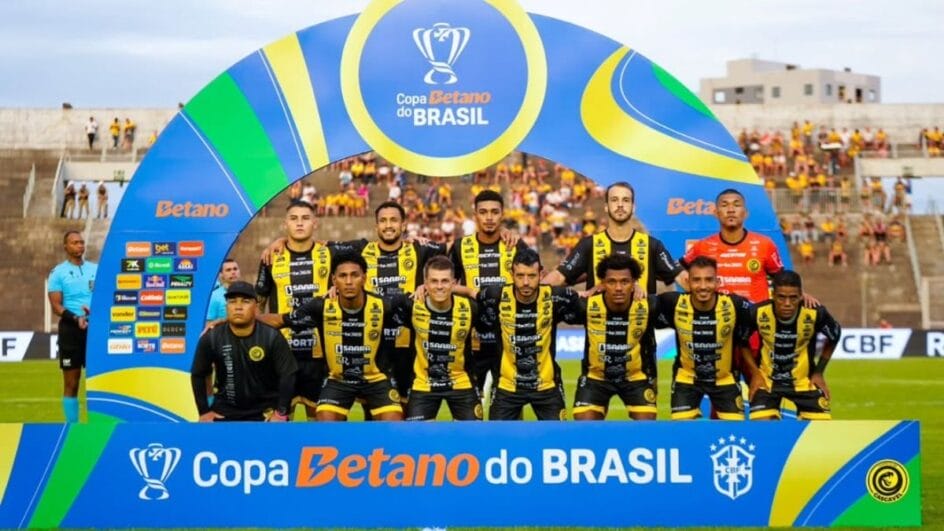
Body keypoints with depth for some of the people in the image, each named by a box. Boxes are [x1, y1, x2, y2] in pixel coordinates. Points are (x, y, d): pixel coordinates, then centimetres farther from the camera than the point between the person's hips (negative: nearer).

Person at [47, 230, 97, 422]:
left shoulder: (96, 269, 10)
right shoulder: (58, 272, 0)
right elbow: (56, 305, -6)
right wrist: (76, 318, -21)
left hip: (94, 328, 3)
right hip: (70, 328, -3)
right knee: (71, 383, 1)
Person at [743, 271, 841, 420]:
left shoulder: (816, 314, -22)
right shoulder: (758, 313, -24)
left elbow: (834, 337, 1)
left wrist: (819, 372, 0)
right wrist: (755, 373, -6)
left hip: (804, 380, 1)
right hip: (766, 380, -1)